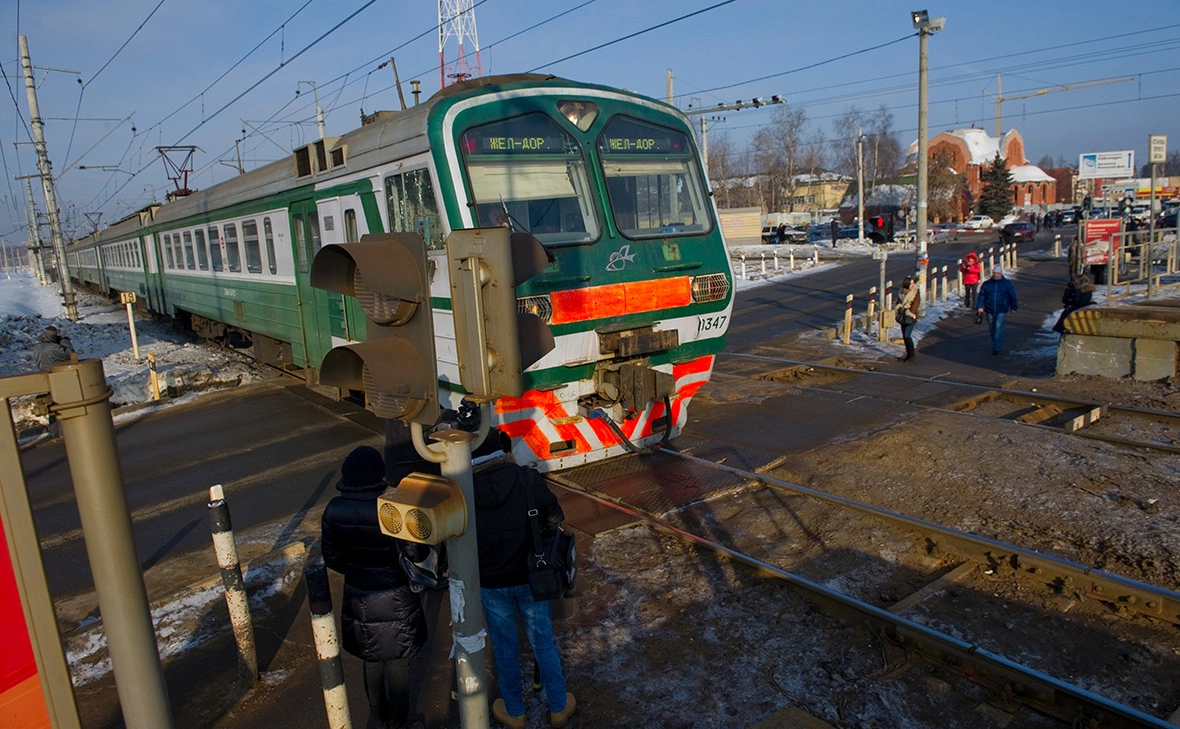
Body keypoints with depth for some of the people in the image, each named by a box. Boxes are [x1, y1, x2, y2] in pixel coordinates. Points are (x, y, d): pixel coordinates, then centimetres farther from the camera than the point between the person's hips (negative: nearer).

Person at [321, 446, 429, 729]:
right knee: (398, 665, 18)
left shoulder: (334, 510, -13)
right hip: (395, 602, -4)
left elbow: (332, 558, -3)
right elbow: (416, 553, -20)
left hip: (358, 601, 4)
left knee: (371, 663, 26)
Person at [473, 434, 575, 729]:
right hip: (529, 577, 0)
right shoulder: (527, 479, -18)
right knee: (543, 641, 19)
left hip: (489, 583, 0)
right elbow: (554, 517, -7)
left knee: (504, 647, 19)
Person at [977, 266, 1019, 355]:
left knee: (998, 327, -11)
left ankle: (996, 348, -11)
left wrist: (1013, 307, 8)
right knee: (991, 328, 12)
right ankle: (995, 343, 35)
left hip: (1001, 311, -2)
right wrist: (981, 306, -6)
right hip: (990, 310, 2)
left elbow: (1012, 296, 7)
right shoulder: (986, 284, 1)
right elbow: (981, 296, 4)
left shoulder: (1007, 284, 0)